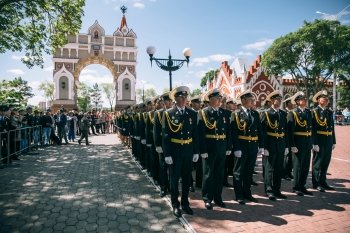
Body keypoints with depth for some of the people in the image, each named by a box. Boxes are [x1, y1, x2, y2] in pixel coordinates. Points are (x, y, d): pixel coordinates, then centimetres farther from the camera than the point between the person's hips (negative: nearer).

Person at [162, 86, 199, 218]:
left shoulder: (192, 113, 4)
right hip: (175, 150, -3)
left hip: (189, 150, 3)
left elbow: (195, 134, 5)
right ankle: (175, 205, 25)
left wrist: (196, 151, 2)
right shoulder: (168, 114, -6)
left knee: (187, 178, 14)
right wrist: (167, 154, -12)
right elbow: (165, 135, -8)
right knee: (174, 179, 9)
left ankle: (185, 203, 31)